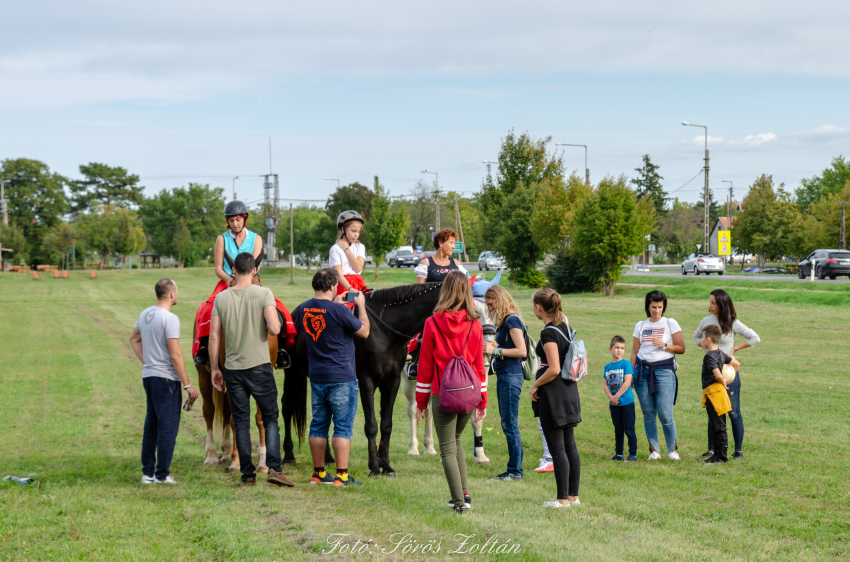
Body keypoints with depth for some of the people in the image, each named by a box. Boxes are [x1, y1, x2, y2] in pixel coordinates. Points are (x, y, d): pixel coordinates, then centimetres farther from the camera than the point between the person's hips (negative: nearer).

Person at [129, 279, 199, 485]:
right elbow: (175, 355, -19)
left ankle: (148, 473, 19)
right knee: (167, 427, -1)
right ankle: (162, 474, 1)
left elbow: (134, 339, 25)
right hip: (166, 378, -8)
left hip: (148, 376, 8)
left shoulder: (145, 314, 9)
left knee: (151, 425, 15)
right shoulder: (170, 319, -17)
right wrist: (187, 385, -14)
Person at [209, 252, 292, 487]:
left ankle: (248, 474, 10)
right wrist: (275, 321, 7)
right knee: (270, 418, 6)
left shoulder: (221, 298, 1)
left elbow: (213, 336, 0)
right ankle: (274, 467, -7)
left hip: (233, 369, 2)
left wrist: (214, 368, 8)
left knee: (241, 422, 8)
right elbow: (274, 329, -17)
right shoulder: (263, 294, -7)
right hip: (260, 366, -2)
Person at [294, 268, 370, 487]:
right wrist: (361, 305, 7)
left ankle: (318, 473, 17)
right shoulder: (339, 311, -17)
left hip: (316, 377, 6)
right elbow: (364, 331, -5)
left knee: (318, 425, 13)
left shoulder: (303, 310, 2)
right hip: (342, 378, -6)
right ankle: (341, 475, -3)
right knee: (343, 426, -1)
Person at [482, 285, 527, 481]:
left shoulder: (512, 321, -12)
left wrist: (496, 350, -15)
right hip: (504, 376, 10)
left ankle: (515, 471, -4)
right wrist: (492, 346, 10)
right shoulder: (505, 321, 16)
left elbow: (521, 351, -18)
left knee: (510, 424, -7)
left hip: (511, 375, -10)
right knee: (507, 424, 11)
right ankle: (513, 470, 15)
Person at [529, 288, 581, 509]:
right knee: (570, 445, 13)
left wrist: (535, 385, -11)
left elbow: (554, 369, -21)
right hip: (570, 390, 9)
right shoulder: (564, 325, 6)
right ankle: (573, 495, 18)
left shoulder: (548, 333, -18)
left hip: (553, 392, -9)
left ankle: (563, 499, 0)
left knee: (557, 447, -3)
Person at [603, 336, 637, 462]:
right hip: (613, 404, 5)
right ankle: (618, 454, 21)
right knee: (618, 431, 13)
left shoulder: (626, 364, -6)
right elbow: (605, 384, 5)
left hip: (627, 403, -5)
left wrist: (616, 396, -14)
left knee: (629, 430, -3)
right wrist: (610, 397, -11)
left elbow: (627, 382, -14)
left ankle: (633, 454, 2)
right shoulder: (607, 367, 9)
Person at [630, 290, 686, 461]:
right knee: (648, 413, 2)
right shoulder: (640, 326, 12)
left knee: (665, 414, -8)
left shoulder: (670, 323, 4)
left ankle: (672, 449, 10)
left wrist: (664, 345, -11)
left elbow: (681, 348, 4)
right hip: (643, 371, 3)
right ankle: (654, 450, 13)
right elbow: (634, 352, 14)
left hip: (664, 370, -3)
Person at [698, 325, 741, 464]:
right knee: (719, 426, 14)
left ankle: (720, 456, -3)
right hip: (720, 390, 9)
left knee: (718, 426, -6)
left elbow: (718, 375, -26)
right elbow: (736, 363, 23)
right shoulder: (721, 354, 11)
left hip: (713, 392, -9)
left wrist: (723, 383, -7)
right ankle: (719, 454, 20)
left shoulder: (709, 356, -16)